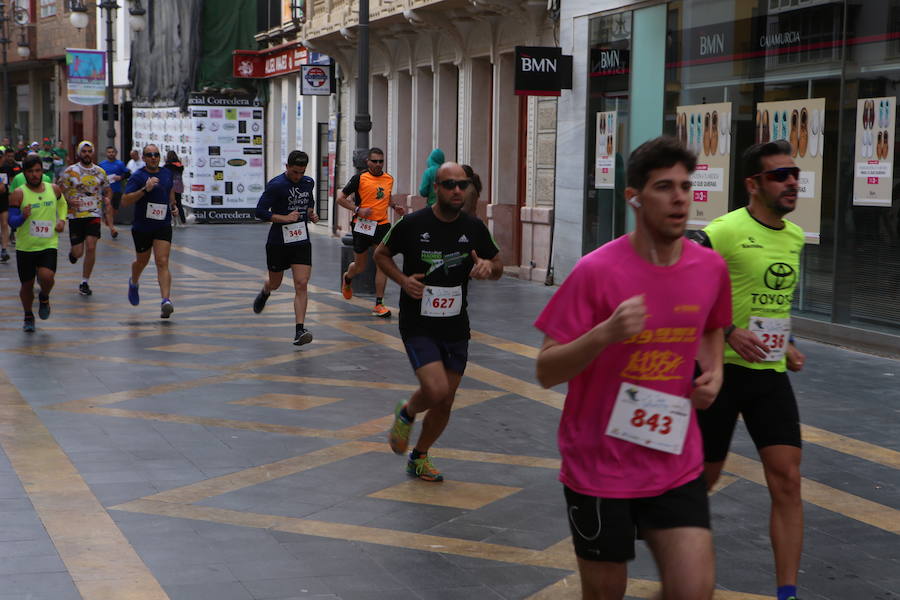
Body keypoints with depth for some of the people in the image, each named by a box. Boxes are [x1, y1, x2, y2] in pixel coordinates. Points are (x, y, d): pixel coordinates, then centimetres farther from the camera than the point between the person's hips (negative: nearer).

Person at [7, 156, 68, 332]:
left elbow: (62, 203, 24)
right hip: (25, 247, -1)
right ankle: (28, 317, 33)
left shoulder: (54, 189, 2)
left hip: (49, 245, 1)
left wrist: (61, 219, 7)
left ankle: (44, 297, 13)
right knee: (27, 285, 8)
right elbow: (12, 221, -12)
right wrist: (23, 217, -33)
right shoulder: (18, 194, -10)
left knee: (47, 276, -22)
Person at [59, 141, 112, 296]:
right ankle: (72, 252, 40)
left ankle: (85, 283, 1)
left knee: (91, 248, -11)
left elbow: (107, 191, 18)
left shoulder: (100, 172, 7)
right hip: (75, 215, -1)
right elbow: (60, 191, 0)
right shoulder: (70, 171, -2)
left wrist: (108, 200, -5)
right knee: (78, 252, -1)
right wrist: (69, 201, -20)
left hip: (94, 215, 2)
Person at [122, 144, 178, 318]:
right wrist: (145, 189, -30)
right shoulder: (137, 176, -10)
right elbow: (125, 201, -21)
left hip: (163, 226, 2)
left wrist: (173, 205, 19)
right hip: (142, 227, -2)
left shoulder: (167, 173, 6)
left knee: (162, 262, -13)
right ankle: (134, 283, 51)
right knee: (142, 262, 17)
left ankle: (166, 300, -24)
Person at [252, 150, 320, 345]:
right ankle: (264, 293, 55)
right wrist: (284, 218, -24)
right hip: (278, 242, -3)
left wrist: (311, 213, 5)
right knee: (275, 283, 16)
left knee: (301, 285, -11)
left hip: (301, 242, 3)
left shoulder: (308, 183, 5)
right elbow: (260, 211, -15)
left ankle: (299, 330, -14)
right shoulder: (276, 185, -14)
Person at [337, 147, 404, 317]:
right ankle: (347, 279, 46)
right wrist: (358, 209, -15)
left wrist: (394, 206, 9)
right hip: (363, 226, -3)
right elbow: (341, 198, -3)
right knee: (360, 266, 9)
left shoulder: (389, 179, 8)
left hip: (382, 225, 3)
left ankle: (379, 304, -2)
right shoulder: (359, 178, -7)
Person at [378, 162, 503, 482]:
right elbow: (381, 254, 5)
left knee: (445, 403, 9)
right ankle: (406, 413, 15)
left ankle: (419, 457, 33)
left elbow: (498, 266, 12)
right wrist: (403, 279, -13)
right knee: (437, 391, -20)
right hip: (418, 326, -4)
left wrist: (488, 266, -12)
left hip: (456, 328, 4)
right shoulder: (413, 224, -10)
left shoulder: (474, 228, 0)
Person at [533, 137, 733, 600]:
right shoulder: (596, 271, -15)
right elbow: (547, 371, -13)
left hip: (677, 467, 3)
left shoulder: (711, 268, -1)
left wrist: (713, 370, 2)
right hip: (599, 469, -3)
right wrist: (606, 333, -29)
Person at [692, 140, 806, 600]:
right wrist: (727, 332, -22)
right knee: (704, 474, 9)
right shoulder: (724, 232, -15)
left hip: (770, 373, 5)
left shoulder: (795, 237, 8)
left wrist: (787, 345, 13)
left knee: (787, 480, -6)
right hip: (721, 369, -5)